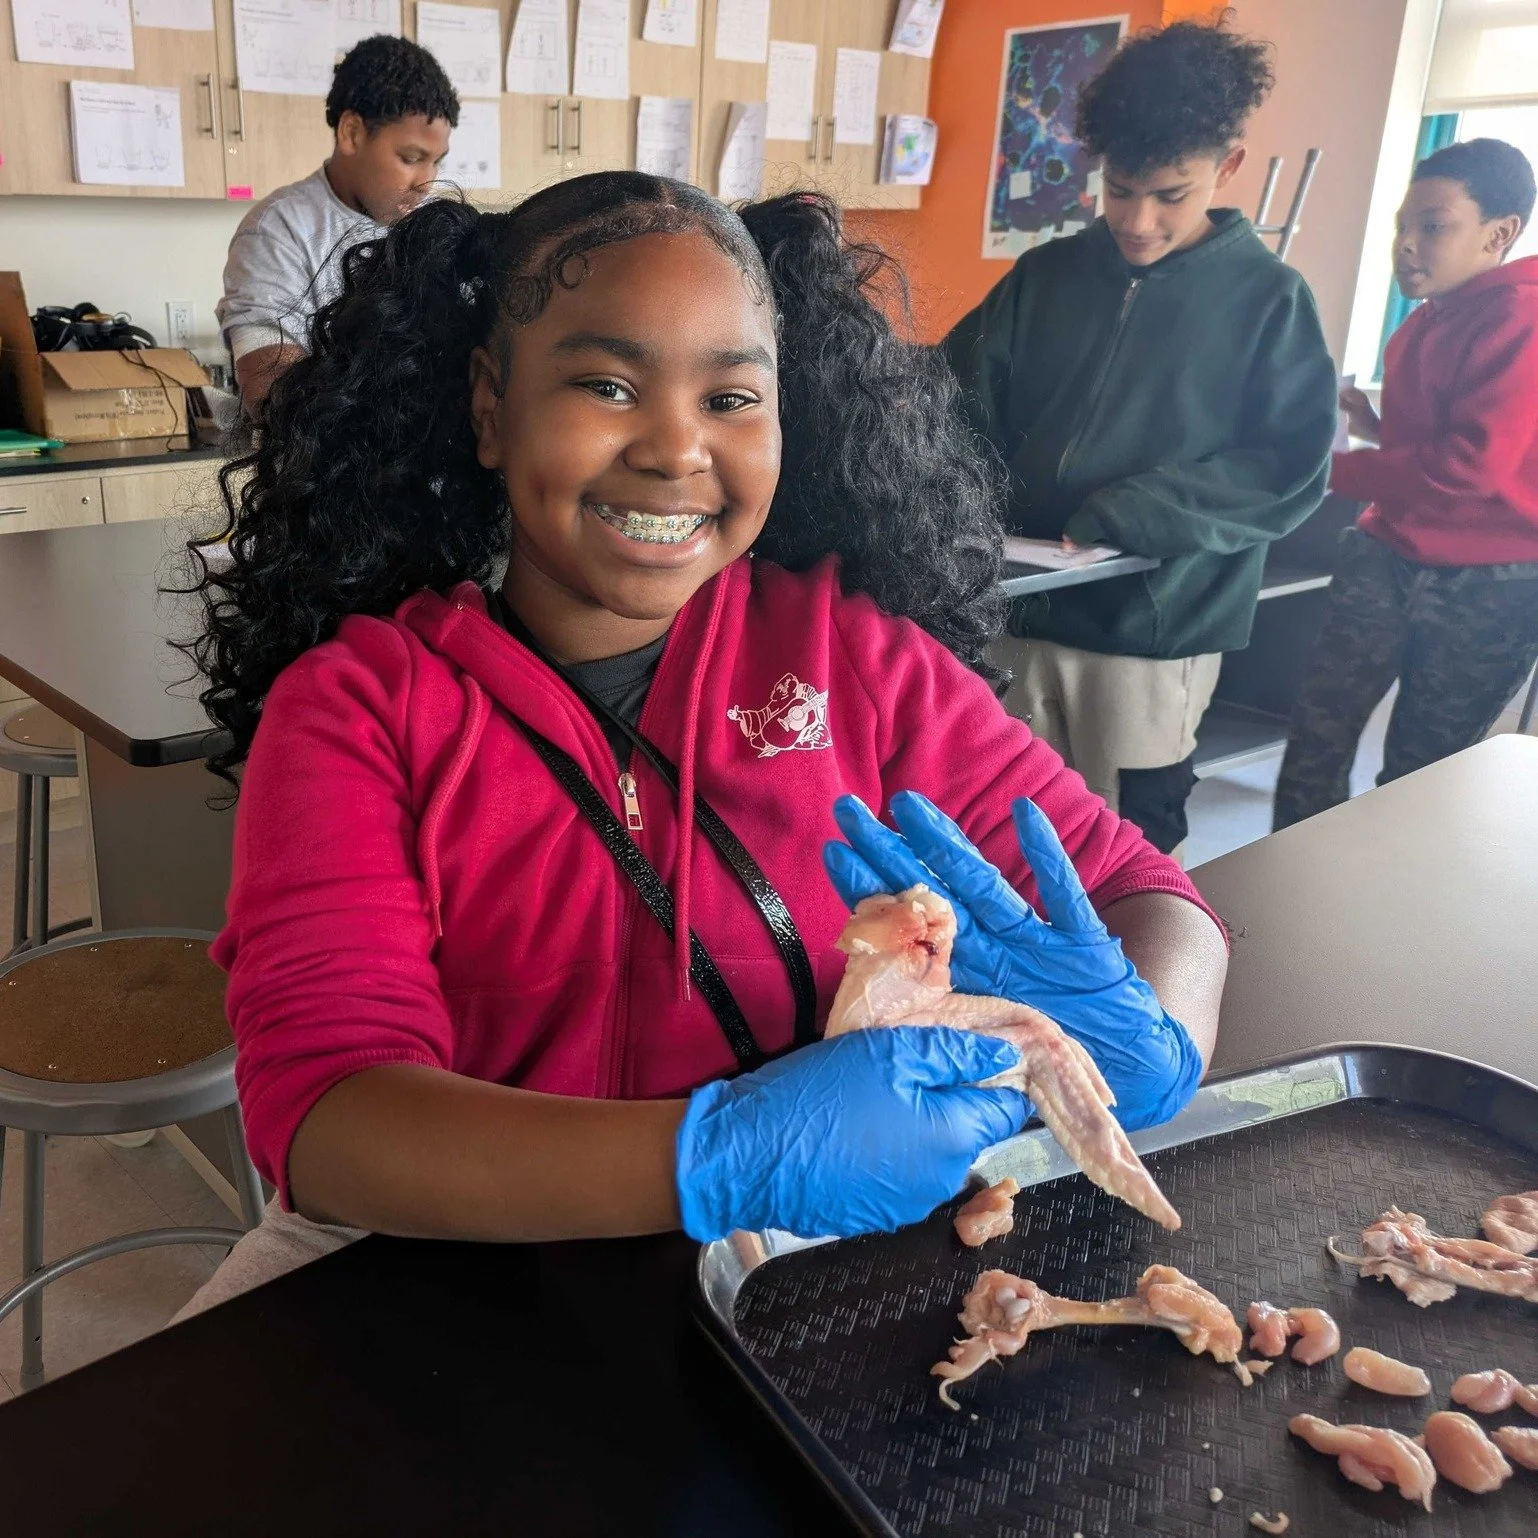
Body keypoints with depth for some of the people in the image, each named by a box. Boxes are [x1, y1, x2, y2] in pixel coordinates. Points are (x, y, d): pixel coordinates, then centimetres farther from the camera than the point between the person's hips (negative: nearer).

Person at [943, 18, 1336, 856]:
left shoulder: (1269, 298, 0)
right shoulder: (1044, 275, 7)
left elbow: (1292, 470, -6)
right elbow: (961, 407, 6)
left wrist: (1135, 513, -19)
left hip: (1156, 627, -2)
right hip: (1020, 609, 3)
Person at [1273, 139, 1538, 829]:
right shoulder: (1428, 318, 13)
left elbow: (1470, 466, -24)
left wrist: (1332, 468, -17)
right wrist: (1379, 428, 8)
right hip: (1388, 560, 8)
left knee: (1416, 772, 6)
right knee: (1317, 736, 3)